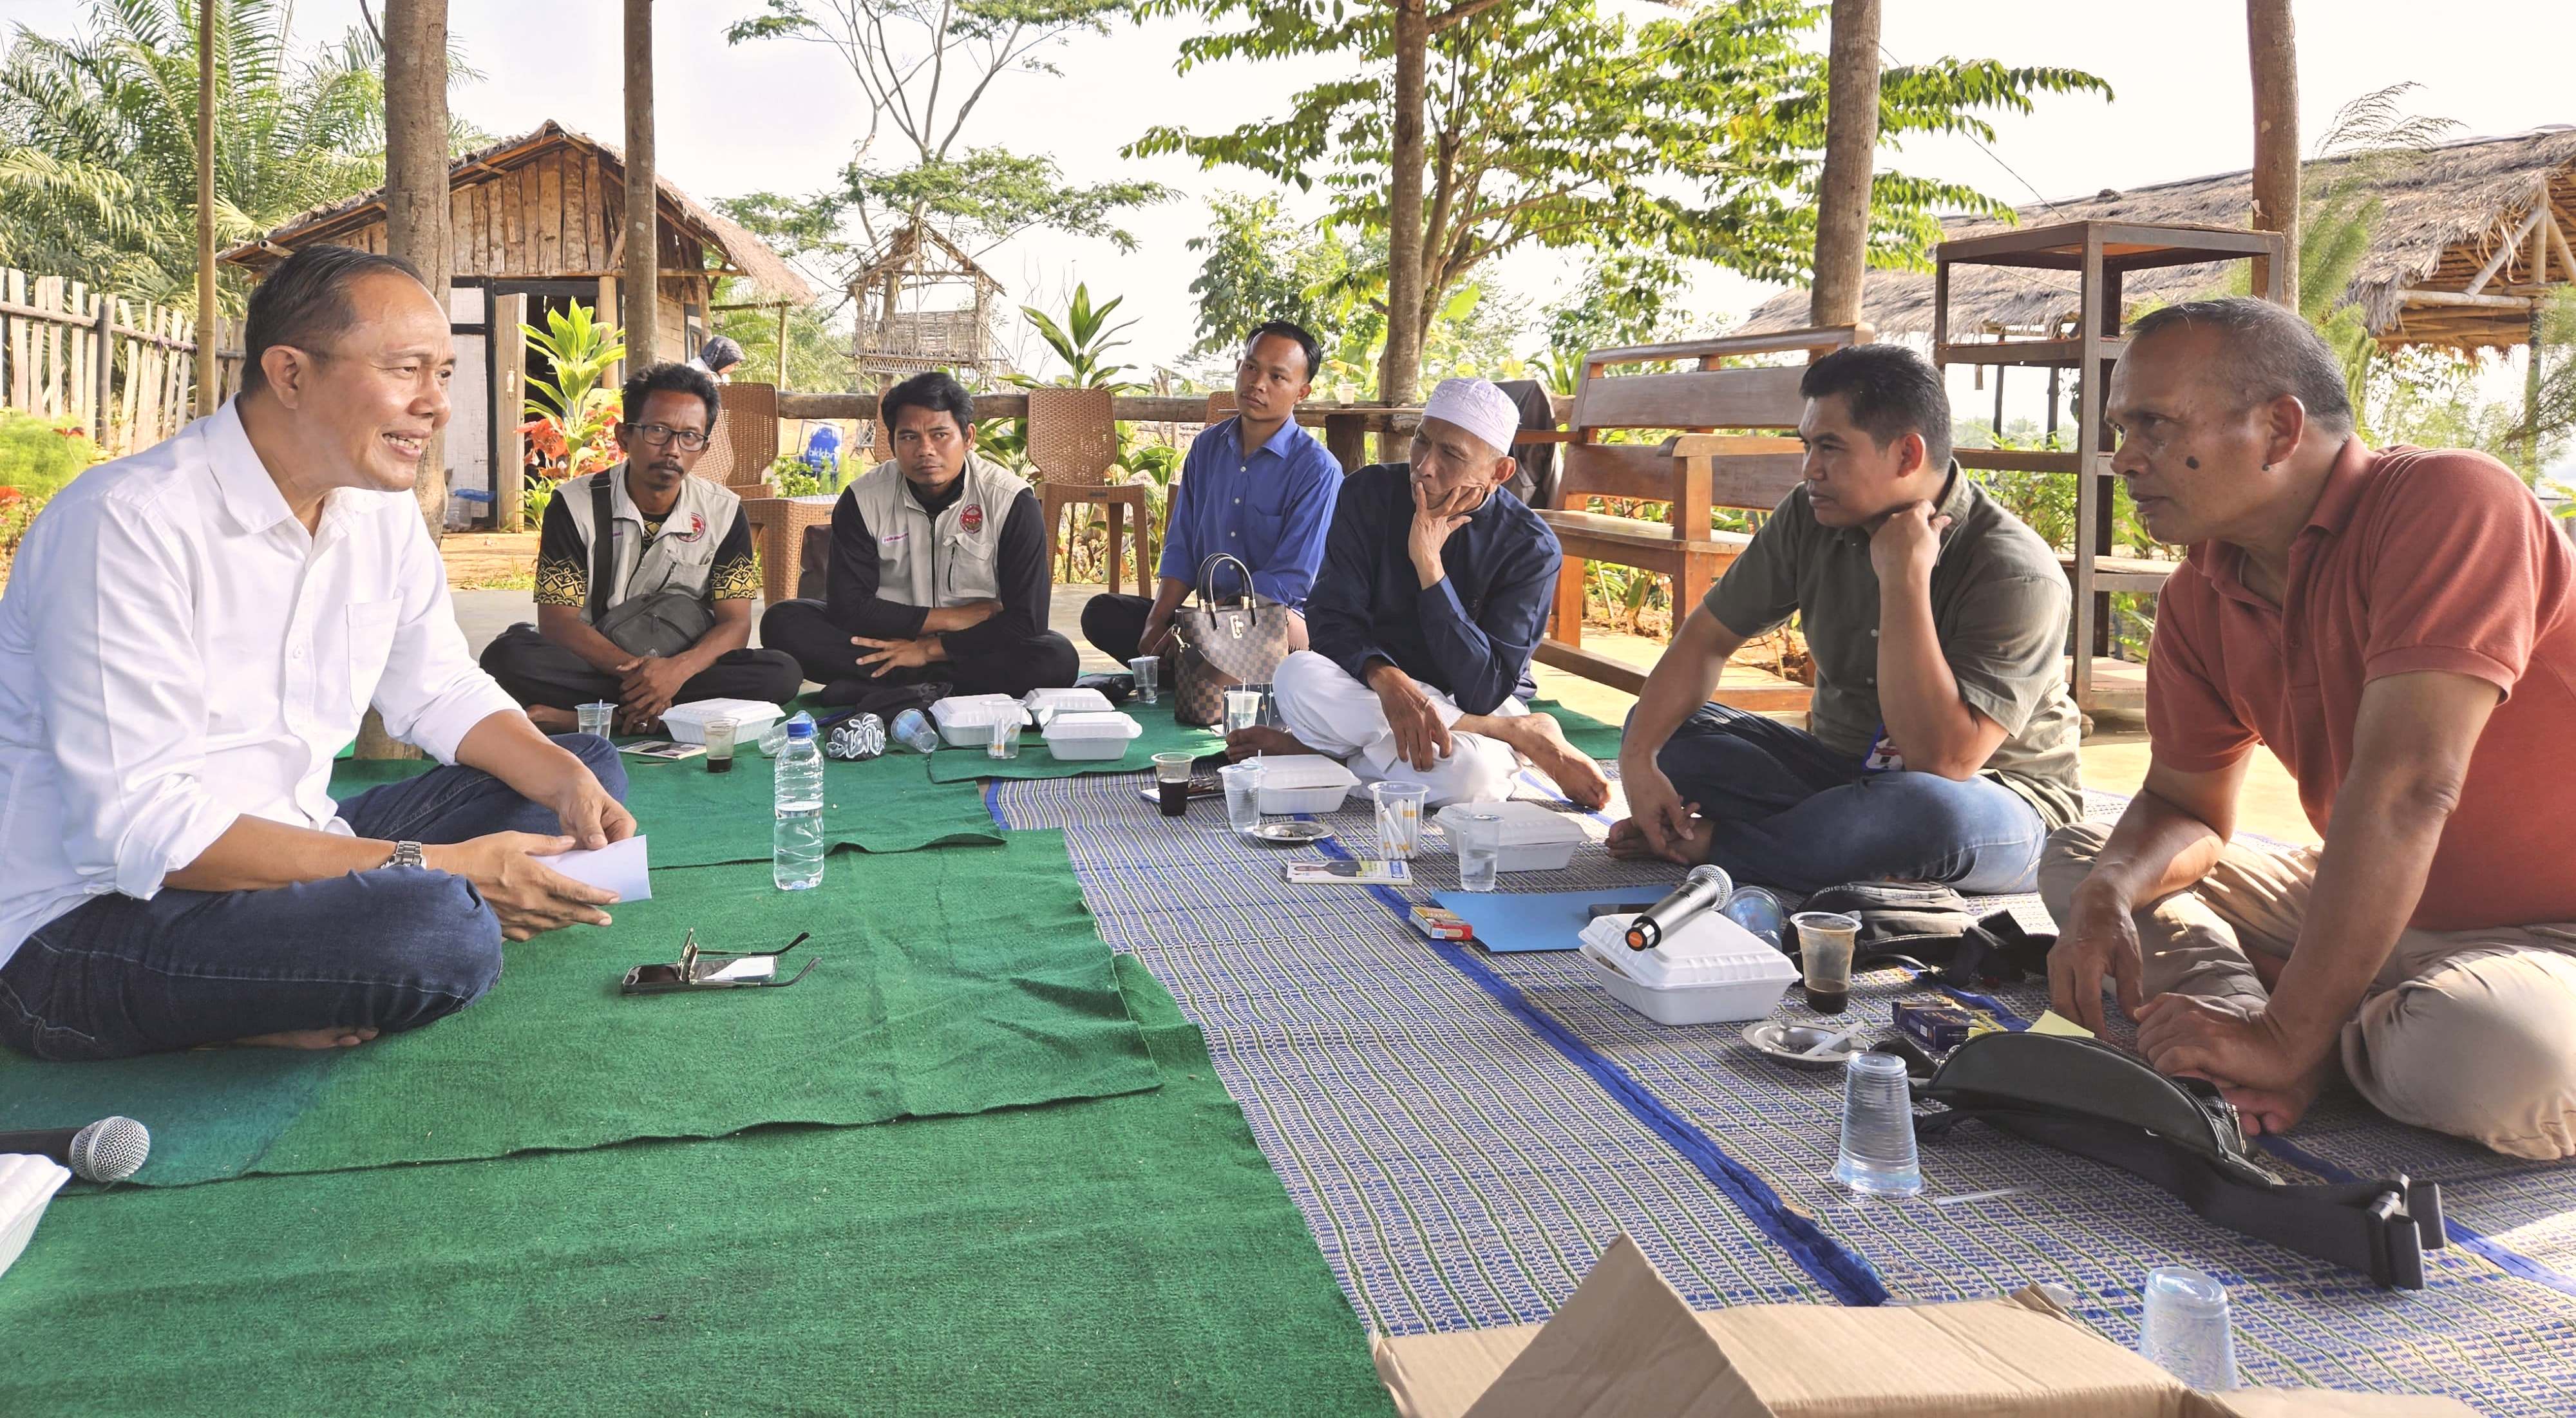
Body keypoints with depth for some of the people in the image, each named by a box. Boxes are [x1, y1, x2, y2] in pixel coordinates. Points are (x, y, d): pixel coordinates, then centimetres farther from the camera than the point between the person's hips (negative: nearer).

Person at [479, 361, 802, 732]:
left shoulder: (723, 512, 2)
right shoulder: (576, 504, -3)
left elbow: (735, 624, -4)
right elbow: (557, 622, -9)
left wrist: (678, 669, -26)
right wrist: (635, 670, -26)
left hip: (683, 671, 2)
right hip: (593, 667, -2)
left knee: (781, 673, -29)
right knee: (507, 656, -30)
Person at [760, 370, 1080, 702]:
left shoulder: (1012, 502, -13)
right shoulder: (864, 500, -7)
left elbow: (1026, 621, -18)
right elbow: (847, 605, -12)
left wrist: (930, 648, -20)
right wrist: (951, 619, -17)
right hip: (889, 645, 2)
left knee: (1059, 659, -33)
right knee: (782, 622, -19)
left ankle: (876, 689, -30)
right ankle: (931, 686, -27)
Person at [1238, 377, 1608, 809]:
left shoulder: (1530, 547, -13)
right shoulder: (1369, 494, -6)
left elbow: (1482, 692, -21)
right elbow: (1332, 620, -12)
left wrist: (1429, 564, -26)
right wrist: (1388, 681, -35)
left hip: (1480, 708, -5)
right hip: (1371, 688, 5)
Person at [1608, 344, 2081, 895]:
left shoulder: (2014, 574, -24)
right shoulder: (1810, 517, -5)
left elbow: (1941, 762, -32)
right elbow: (1708, 637, 1)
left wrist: (1904, 580, -32)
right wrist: (1637, 757, -15)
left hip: (1999, 803, -5)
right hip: (1843, 770, 6)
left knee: (1930, 809, -42)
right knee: (1661, 729, -7)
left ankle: (1705, 843, -20)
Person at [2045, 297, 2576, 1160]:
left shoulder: (2447, 504, -24)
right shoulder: (2199, 601, 0)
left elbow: (2405, 790, -32)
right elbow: (2187, 806, 7)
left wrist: (2288, 1038, -33)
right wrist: (2108, 897, -17)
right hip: (2364, 903, 7)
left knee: (2491, 1056, -39)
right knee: (2079, 860, 4)